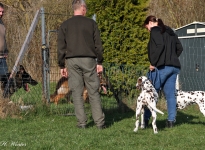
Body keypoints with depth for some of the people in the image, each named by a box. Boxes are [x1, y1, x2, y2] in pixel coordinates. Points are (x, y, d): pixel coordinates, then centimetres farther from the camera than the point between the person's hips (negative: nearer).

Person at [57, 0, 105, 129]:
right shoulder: (91, 23, 4)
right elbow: (98, 45, 2)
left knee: (77, 92, 4)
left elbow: (61, 47, 6)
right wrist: (100, 62, 7)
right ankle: (100, 122, 0)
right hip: (88, 60, -1)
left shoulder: (65, 25, 7)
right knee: (94, 92, 2)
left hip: (72, 61, 1)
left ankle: (82, 122, 2)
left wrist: (62, 65, 10)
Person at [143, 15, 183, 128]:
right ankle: (171, 120, 3)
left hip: (162, 67, -8)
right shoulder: (170, 31, 20)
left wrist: (153, 63, -16)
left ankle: (146, 119, 1)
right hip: (174, 67, 8)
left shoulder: (155, 30, -3)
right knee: (170, 94, 7)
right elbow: (179, 48, 18)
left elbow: (159, 45, -19)